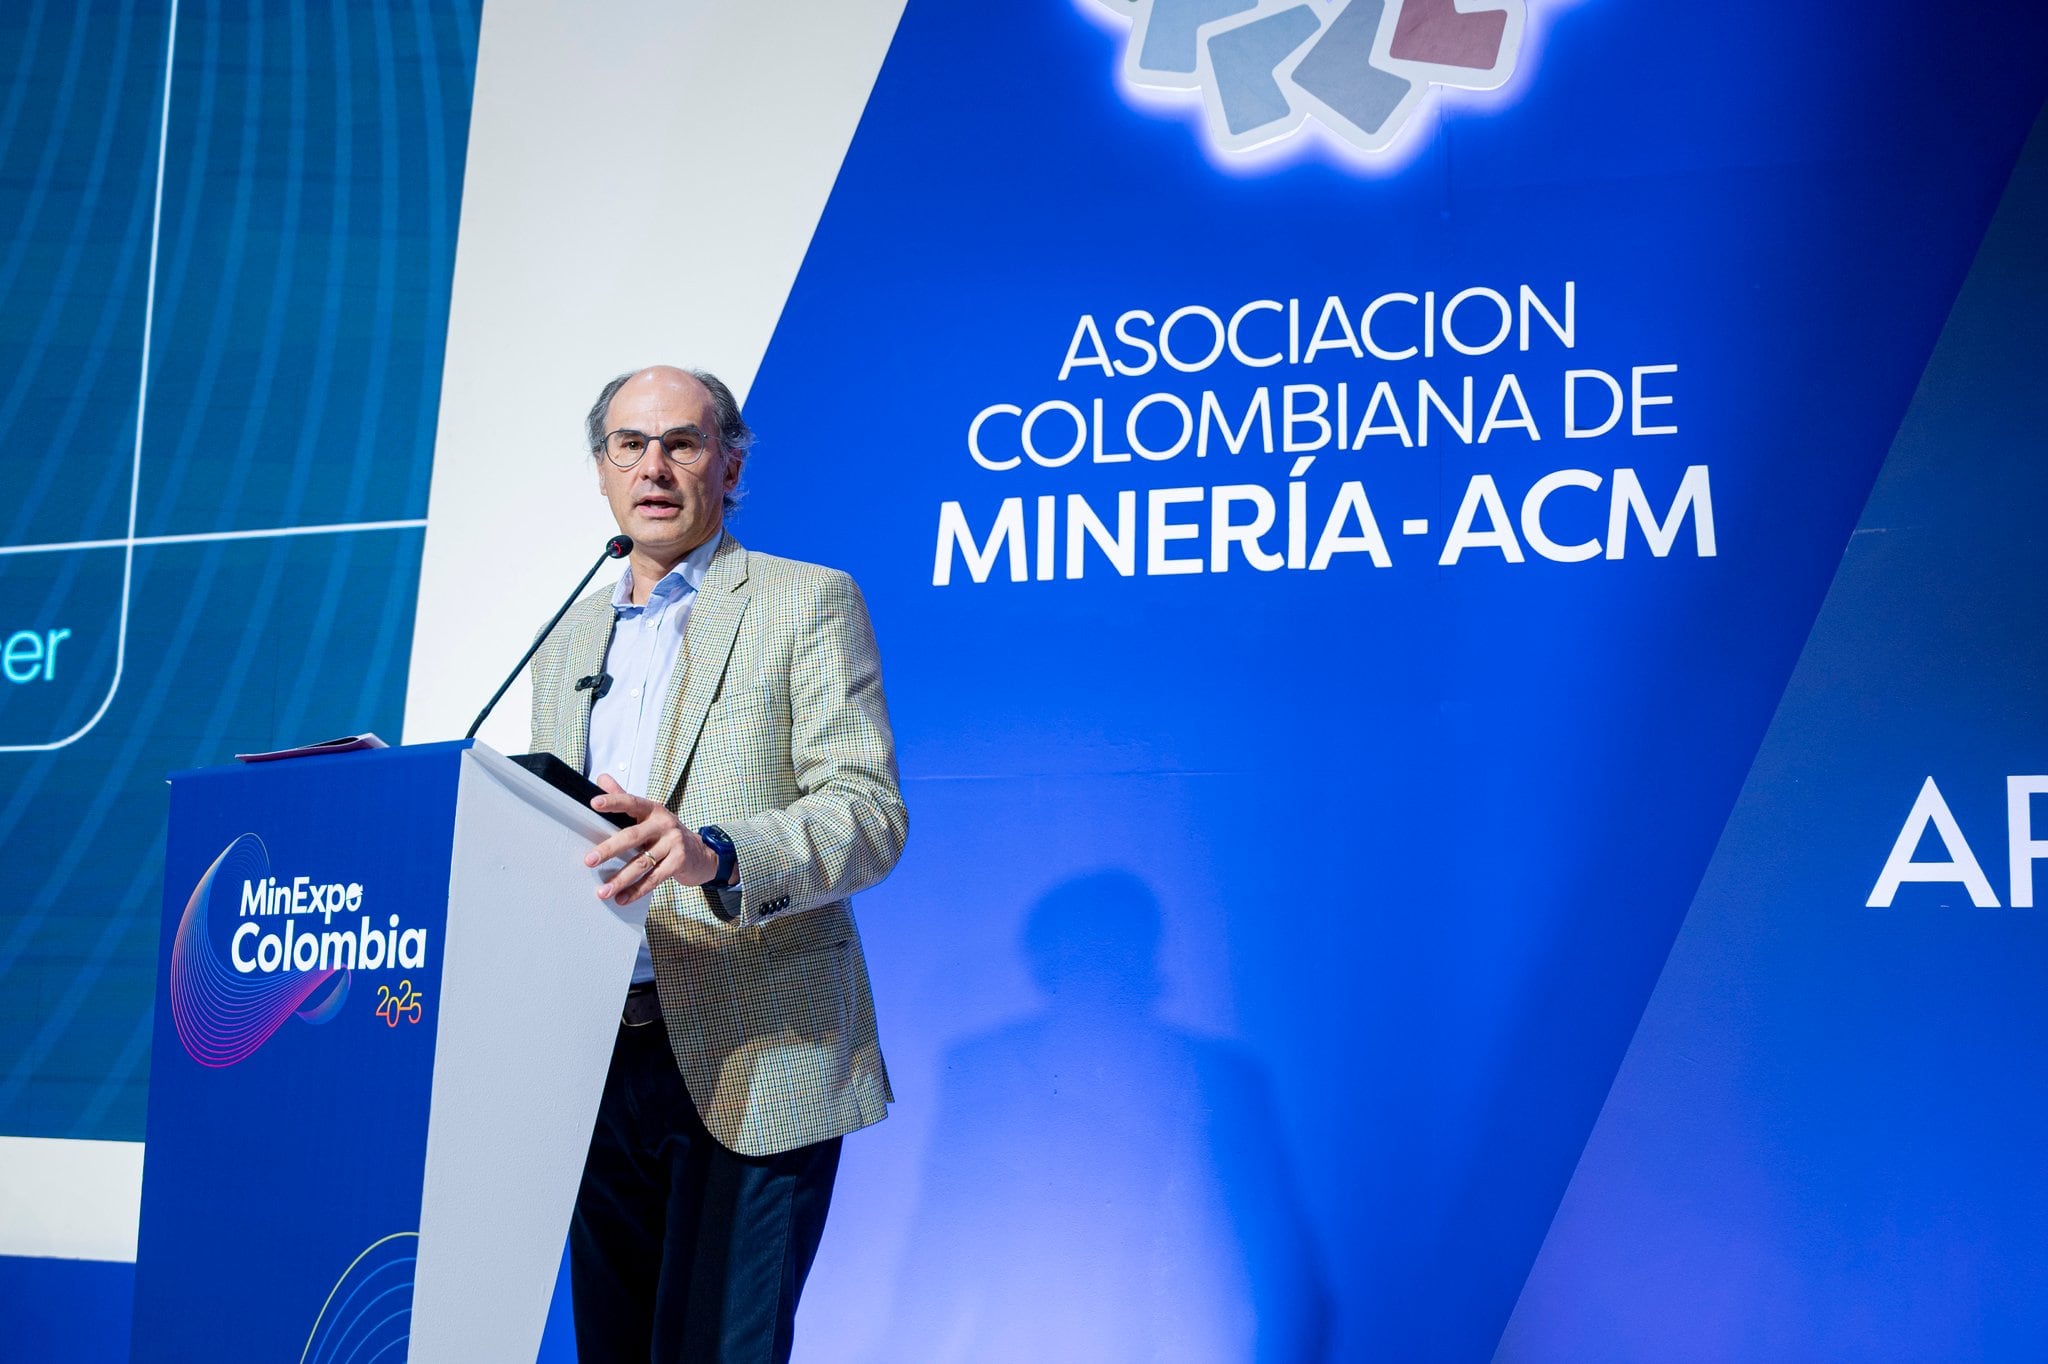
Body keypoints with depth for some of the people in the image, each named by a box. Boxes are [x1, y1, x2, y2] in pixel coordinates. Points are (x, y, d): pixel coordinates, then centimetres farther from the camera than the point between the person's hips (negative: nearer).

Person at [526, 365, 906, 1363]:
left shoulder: (809, 604, -1)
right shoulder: (569, 642, 18)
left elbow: (870, 813, -12)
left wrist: (714, 855, -29)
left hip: (753, 1066, -6)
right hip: (601, 1065, 6)